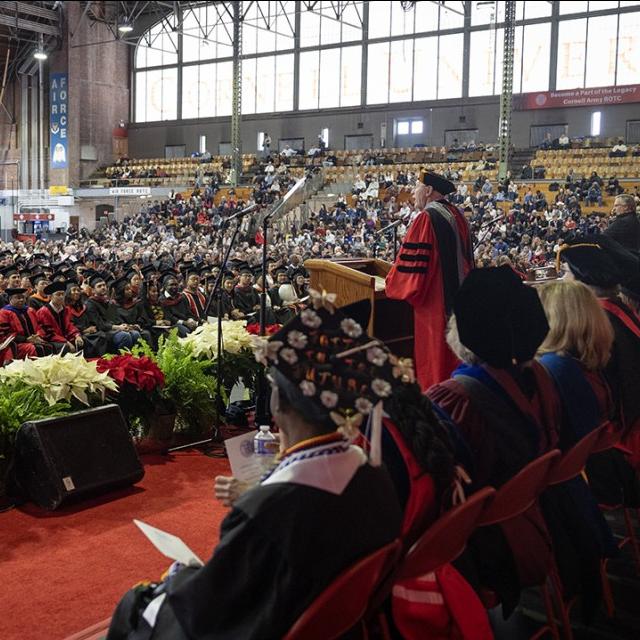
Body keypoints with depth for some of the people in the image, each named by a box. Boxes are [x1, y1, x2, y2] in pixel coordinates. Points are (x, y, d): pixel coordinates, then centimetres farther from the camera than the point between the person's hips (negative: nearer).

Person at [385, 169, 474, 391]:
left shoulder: (426, 218, -16)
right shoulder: (457, 215, 9)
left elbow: (411, 260, -17)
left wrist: (392, 284, -2)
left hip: (434, 299, -8)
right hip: (459, 296, 8)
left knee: (433, 351, 2)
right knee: (454, 353, 17)